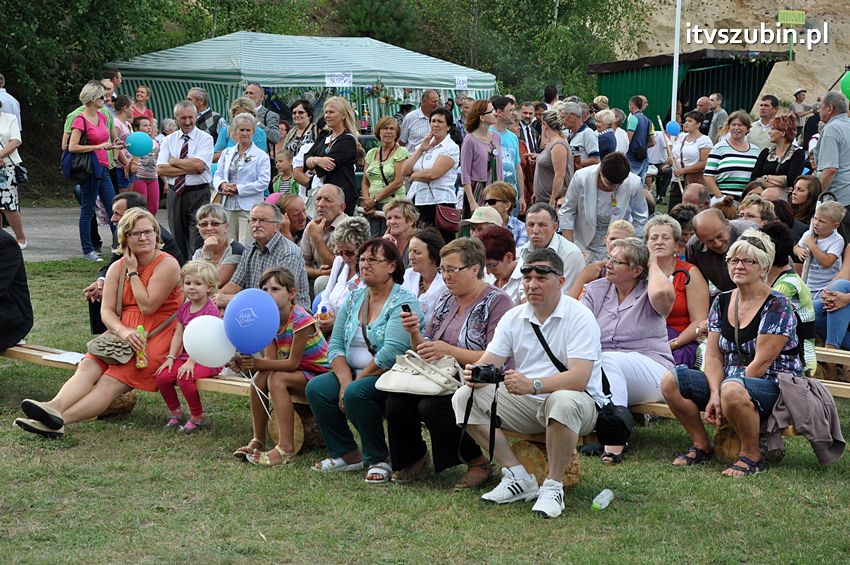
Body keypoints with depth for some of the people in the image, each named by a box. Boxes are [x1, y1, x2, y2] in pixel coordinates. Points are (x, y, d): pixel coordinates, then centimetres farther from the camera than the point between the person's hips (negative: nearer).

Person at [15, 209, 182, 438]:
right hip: (124, 333, 6)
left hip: (156, 338, -6)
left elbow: (147, 306, -14)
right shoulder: (117, 268, 12)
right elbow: (106, 310, 2)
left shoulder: (167, 265, -6)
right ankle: (54, 407, -48)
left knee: (111, 382, -25)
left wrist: (133, 272, -6)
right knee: (88, 367, -23)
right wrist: (122, 330, -19)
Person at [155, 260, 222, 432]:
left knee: (184, 377, -31)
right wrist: (171, 357, -4)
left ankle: (198, 418, -12)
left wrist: (191, 362, -25)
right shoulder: (184, 308, 11)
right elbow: (178, 335, 8)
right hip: (186, 356, 7)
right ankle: (176, 413, 8)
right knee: (162, 376, -12)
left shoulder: (210, 310, -13)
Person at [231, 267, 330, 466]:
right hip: (298, 373, 7)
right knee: (259, 378, -16)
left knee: (277, 379, -29)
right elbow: (270, 359, -7)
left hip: (319, 373, -7)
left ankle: (286, 448, -32)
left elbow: (292, 363, -25)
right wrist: (246, 363, -28)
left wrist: (257, 363, -33)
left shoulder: (301, 320, -23)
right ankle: (257, 440, -7)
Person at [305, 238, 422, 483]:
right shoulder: (354, 299, 12)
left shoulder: (403, 303, -10)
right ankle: (347, 454, -3)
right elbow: (335, 344, 5)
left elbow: (391, 353, -21)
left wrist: (355, 382, -17)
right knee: (316, 388, -15)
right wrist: (345, 381, -12)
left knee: (356, 393, -33)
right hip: (354, 374, 7)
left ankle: (379, 460, -14)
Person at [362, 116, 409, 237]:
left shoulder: (401, 152, 0)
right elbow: (365, 183, 15)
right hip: (372, 209, 4)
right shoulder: (371, 153, 15)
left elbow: (398, 182, -9)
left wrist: (374, 200, -8)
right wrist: (367, 202, -3)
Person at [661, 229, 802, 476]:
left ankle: (752, 456, -19)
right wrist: (714, 395, -13)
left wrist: (723, 393, -19)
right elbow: (713, 355, 4)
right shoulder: (722, 302, 10)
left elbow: (761, 362, -17)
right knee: (671, 381, -11)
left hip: (774, 387, -7)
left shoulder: (777, 307, -10)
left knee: (732, 389, -40)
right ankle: (702, 446, 1)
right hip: (728, 381, 7)